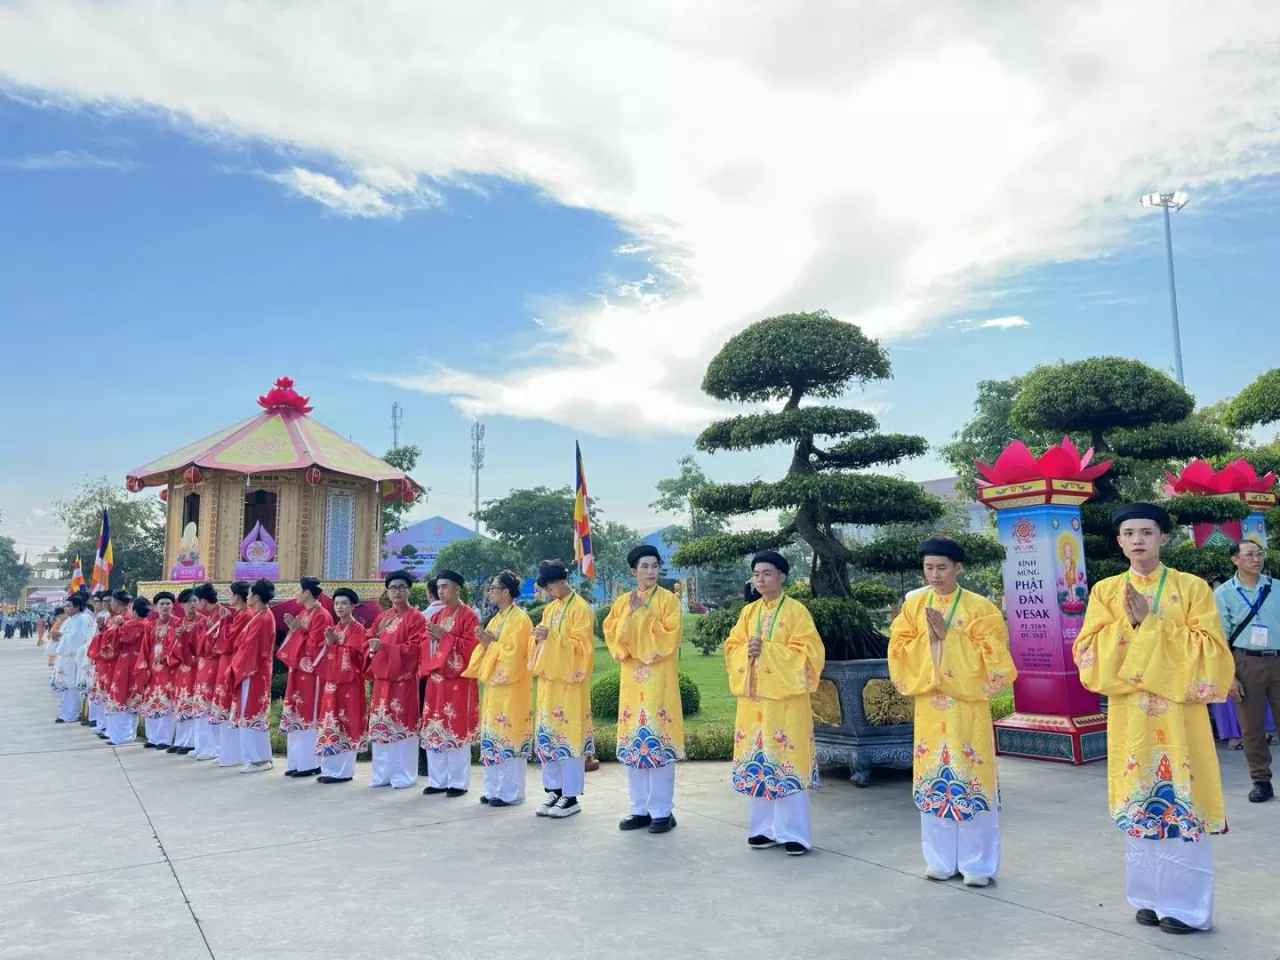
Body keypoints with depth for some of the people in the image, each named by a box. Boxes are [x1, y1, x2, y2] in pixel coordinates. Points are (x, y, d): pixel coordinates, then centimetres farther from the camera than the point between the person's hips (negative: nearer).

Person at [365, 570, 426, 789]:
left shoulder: (416, 617, -4)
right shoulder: (382, 618, 16)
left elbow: (415, 648, -13)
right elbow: (371, 642, 20)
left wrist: (385, 647, -19)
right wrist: (373, 648, -4)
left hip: (403, 679, -6)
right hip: (382, 678, 7)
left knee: (401, 726, -6)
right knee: (380, 726, 7)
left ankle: (403, 775, 2)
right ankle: (382, 774, 16)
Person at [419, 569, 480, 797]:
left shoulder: (468, 615, -5)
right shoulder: (435, 616, 16)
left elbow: (471, 646, -15)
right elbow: (427, 645, 18)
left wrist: (445, 636, -15)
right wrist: (426, 664, 0)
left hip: (457, 680, -7)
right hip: (435, 679, 7)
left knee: (456, 729, -4)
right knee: (434, 729, 8)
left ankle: (458, 782, 4)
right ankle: (438, 780, 17)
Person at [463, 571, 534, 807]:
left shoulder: (520, 619, -12)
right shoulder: (497, 618, 15)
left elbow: (513, 653, -19)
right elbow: (490, 649, 16)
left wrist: (492, 643, -14)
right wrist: (485, 643, -3)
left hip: (511, 687, -9)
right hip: (495, 684, 9)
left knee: (509, 737, -5)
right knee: (493, 737, 11)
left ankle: (511, 792, 2)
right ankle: (495, 788, 19)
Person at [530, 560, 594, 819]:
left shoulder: (580, 608, -9)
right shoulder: (549, 609, 14)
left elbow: (582, 646, -15)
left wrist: (552, 636, -21)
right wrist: (540, 638, -3)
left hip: (570, 681, -8)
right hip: (548, 679, 8)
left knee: (569, 735, -5)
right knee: (547, 735, 9)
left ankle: (571, 796, 1)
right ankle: (554, 790, 19)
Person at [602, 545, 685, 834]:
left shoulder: (669, 600, -3)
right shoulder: (622, 602, 9)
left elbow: (669, 638, -12)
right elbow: (612, 637, 2)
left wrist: (644, 613, -18)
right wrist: (630, 615, -12)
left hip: (659, 679, -4)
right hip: (632, 678, 4)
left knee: (658, 739, -5)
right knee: (633, 741, 7)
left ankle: (662, 811, 4)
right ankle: (640, 808, 17)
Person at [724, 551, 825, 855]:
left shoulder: (796, 610, -6)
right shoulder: (748, 612, 10)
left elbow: (808, 652, -13)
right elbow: (731, 647, 10)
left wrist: (767, 650, -19)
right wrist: (747, 651, -12)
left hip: (785, 698, -5)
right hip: (753, 698, 5)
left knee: (788, 762, -3)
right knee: (758, 763, 9)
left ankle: (794, 832, 7)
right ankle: (765, 828, 20)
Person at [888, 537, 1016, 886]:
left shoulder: (980, 607, -5)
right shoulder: (913, 606, 5)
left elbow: (990, 657, -12)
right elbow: (899, 652, 1)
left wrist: (948, 636, -17)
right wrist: (928, 639, -14)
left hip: (967, 707, -3)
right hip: (928, 707, 3)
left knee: (971, 778, 0)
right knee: (933, 780, 8)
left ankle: (977, 864, 13)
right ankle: (941, 859, 21)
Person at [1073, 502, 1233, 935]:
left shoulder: (1192, 587, -1)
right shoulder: (1105, 591, 5)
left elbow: (1212, 652, -10)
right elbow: (1086, 653, -2)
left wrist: (1153, 623, -16)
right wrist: (1128, 625, -16)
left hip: (1179, 716, -2)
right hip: (1129, 718, 2)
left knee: (1180, 803, 1)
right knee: (1139, 805, 8)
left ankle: (1186, 904, 15)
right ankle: (1151, 897, 22)